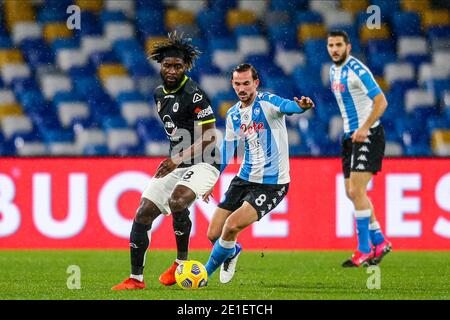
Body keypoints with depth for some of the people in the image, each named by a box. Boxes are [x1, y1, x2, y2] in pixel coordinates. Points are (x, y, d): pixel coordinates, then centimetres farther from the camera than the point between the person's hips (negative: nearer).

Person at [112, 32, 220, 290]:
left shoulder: (194, 94, -16)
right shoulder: (160, 94, 10)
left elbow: (210, 137, -18)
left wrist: (178, 159, -24)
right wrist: (172, 161, 20)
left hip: (202, 163, -8)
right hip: (177, 165, 8)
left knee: (177, 201, -34)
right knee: (143, 214, -1)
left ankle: (181, 263, -16)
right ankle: (136, 279, 6)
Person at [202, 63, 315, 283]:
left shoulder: (267, 102, -13)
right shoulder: (233, 114, 7)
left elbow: (286, 106, -36)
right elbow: (227, 149, 20)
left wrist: (301, 106, -59)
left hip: (272, 184, -6)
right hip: (244, 180, 7)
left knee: (232, 225, -21)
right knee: (213, 234, 2)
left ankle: (204, 274, 1)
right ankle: (232, 252, 38)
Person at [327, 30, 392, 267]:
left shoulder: (357, 69, -16)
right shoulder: (334, 71, 12)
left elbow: (381, 101, -22)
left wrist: (365, 128, -30)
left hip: (368, 135, -9)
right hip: (350, 136, 9)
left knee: (356, 191, -14)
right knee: (352, 192, 10)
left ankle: (364, 252, -9)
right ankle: (379, 242, 23)